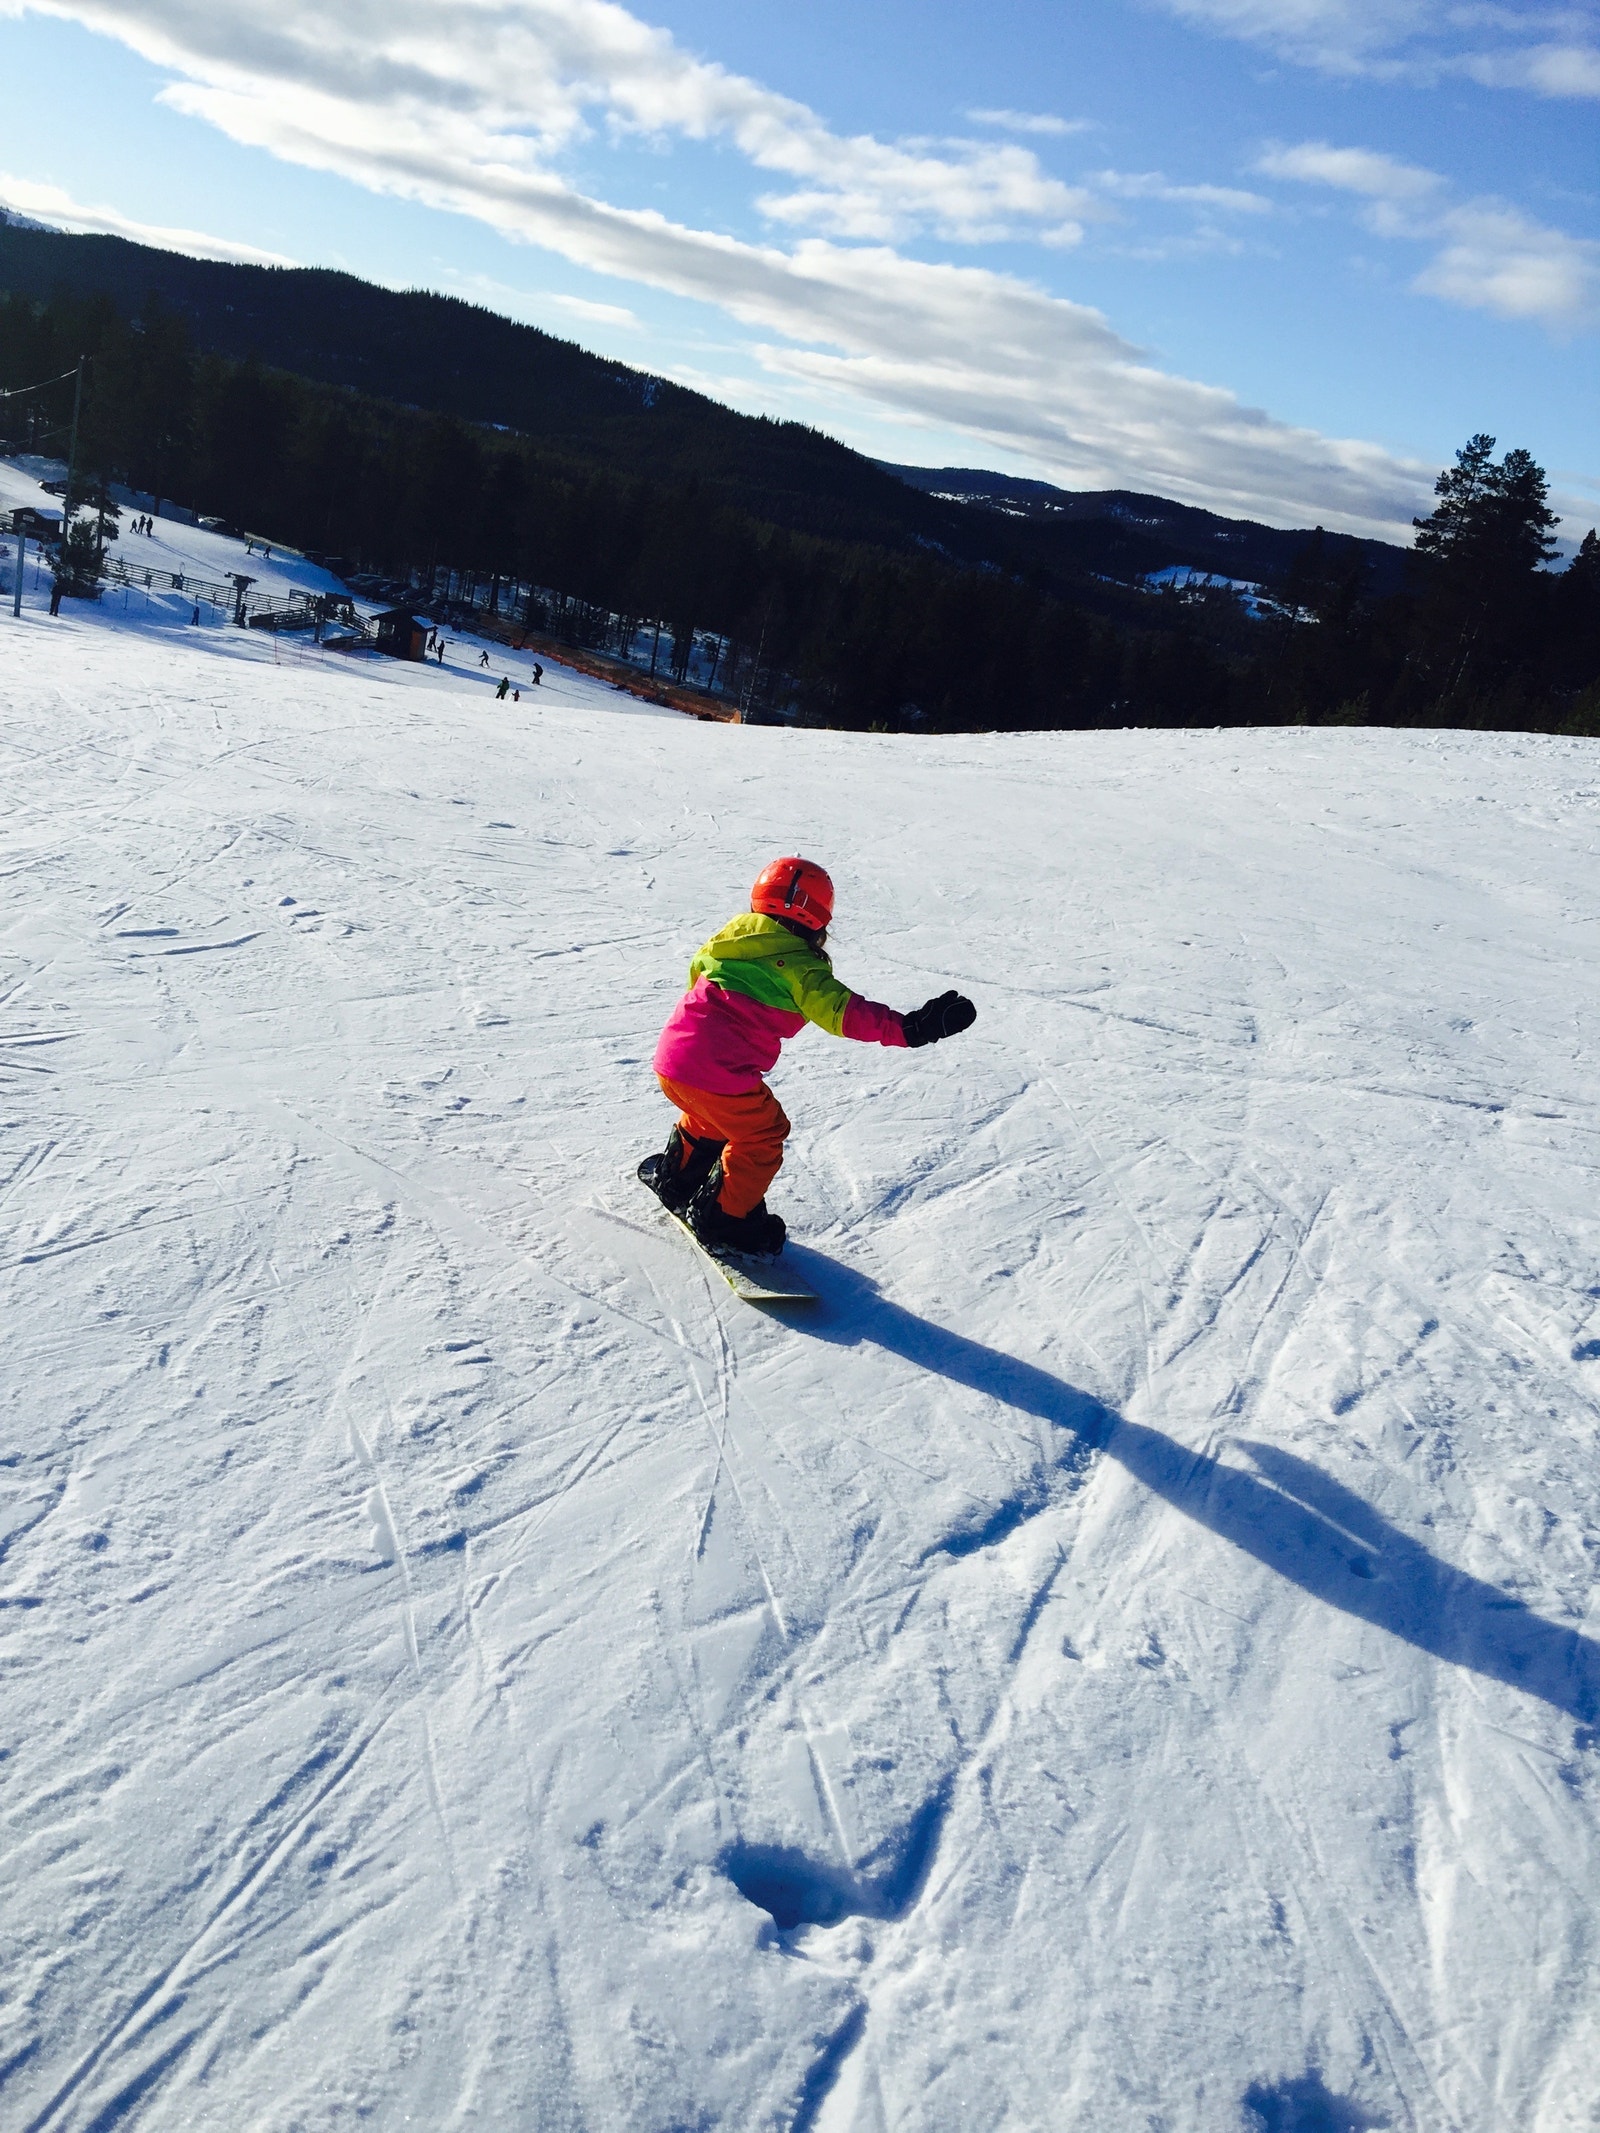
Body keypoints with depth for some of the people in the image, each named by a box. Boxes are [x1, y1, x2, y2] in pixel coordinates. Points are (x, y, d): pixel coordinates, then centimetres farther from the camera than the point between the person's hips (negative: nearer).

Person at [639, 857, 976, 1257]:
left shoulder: (730, 938, 12)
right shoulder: (796, 966, -11)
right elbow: (843, 1012, -20)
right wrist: (909, 1027, -24)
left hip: (671, 1059, 8)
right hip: (719, 1073, -8)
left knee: (710, 1119, 34)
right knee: (762, 1136, 12)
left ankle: (674, 1178, 53)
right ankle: (724, 1221, 19)